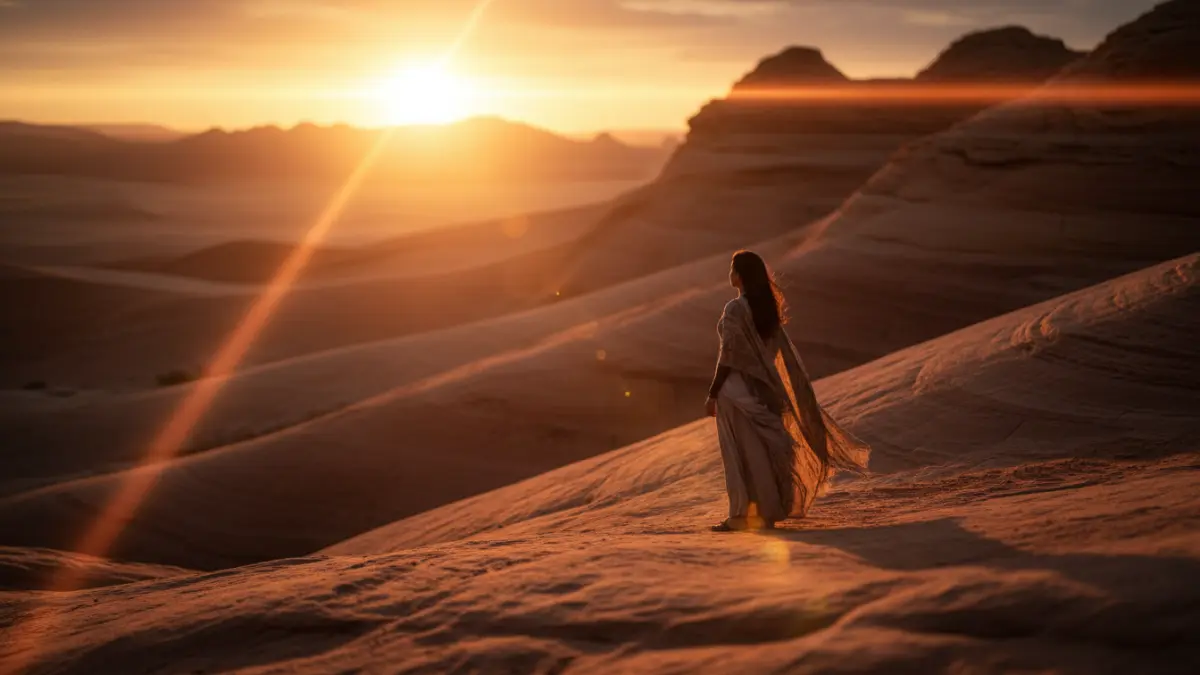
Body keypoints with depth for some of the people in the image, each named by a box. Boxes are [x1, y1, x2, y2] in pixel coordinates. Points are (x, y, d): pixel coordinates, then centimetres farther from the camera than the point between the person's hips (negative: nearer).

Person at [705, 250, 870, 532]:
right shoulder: (767, 307, 5)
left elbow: (729, 356, -17)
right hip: (759, 386, 7)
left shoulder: (735, 309, -17)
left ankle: (742, 516, 2)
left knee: (740, 453, -2)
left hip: (737, 387, -7)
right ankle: (767, 511, 18)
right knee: (761, 450, 14)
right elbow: (783, 353, 10)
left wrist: (712, 394, -12)